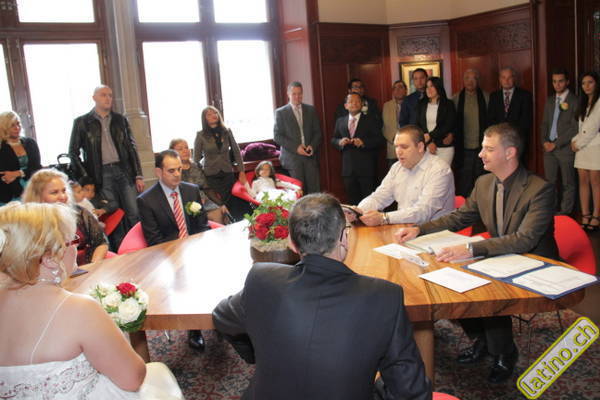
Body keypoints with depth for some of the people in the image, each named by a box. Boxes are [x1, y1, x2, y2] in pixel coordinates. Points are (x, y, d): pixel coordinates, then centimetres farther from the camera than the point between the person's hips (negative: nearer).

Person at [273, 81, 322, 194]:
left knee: (315, 190, -1)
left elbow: (317, 132, 13)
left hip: (310, 155, 3)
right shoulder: (280, 112, 2)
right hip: (292, 157, -3)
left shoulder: (311, 110, 12)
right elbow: (277, 136, -2)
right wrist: (295, 147, -12)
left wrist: (312, 146, -6)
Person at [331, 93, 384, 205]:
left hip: (366, 167, -3)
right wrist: (340, 142, -9)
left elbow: (379, 140, -4)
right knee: (352, 199, 9)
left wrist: (363, 142, -19)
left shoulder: (371, 120, 3)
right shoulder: (340, 121, 13)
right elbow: (333, 140, 14)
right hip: (348, 168, 3)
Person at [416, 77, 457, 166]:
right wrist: (429, 142, -7)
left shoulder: (448, 104, 2)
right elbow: (419, 125, 5)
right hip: (426, 147, 2)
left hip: (445, 147, -2)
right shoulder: (421, 105, 10)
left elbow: (449, 125, -6)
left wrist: (430, 135, -12)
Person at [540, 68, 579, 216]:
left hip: (565, 148, -5)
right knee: (549, 182, 8)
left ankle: (565, 213, 12)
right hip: (549, 148, 5)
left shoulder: (575, 101, -6)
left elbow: (575, 128, -11)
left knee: (567, 183, 4)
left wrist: (556, 144, -12)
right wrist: (544, 141, 0)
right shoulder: (550, 101, 14)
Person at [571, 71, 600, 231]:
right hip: (582, 147, 7)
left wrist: (579, 143, -5)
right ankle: (585, 216, 5)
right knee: (583, 181, 3)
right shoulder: (583, 102, 17)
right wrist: (575, 140, 0)